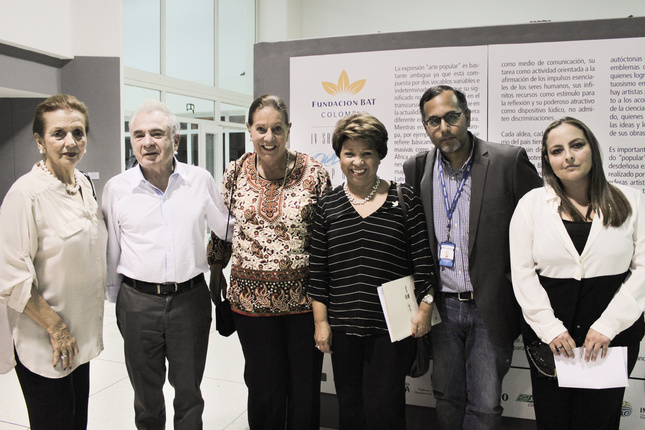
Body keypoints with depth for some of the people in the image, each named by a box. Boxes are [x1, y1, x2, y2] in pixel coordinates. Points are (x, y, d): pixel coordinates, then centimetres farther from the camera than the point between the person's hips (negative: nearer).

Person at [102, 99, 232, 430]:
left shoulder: (200, 181, -2)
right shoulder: (116, 188, -2)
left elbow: (226, 227, 11)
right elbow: (110, 252, 6)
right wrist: (114, 300, 10)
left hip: (191, 299, 0)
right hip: (138, 301, 0)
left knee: (189, 390, 16)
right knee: (146, 394, 18)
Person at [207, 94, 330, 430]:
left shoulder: (314, 173, -6)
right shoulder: (235, 173, 1)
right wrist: (216, 274, 13)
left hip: (303, 297, -1)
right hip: (252, 297, 2)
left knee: (305, 389, 11)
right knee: (264, 388, 14)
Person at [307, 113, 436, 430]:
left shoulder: (403, 199, -1)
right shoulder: (328, 206, 4)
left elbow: (422, 257, 0)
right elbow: (318, 270, 4)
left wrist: (425, 307, -3)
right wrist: (321, 321, 3)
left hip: (392, 326, -2)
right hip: (343, 326, 3)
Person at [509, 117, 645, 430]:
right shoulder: (532, 204, 2)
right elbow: (522, 273, -2)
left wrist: (607, 326, -10)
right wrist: (551, 329, -9)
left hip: (614, 333, 0)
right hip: (549, 331, 0)